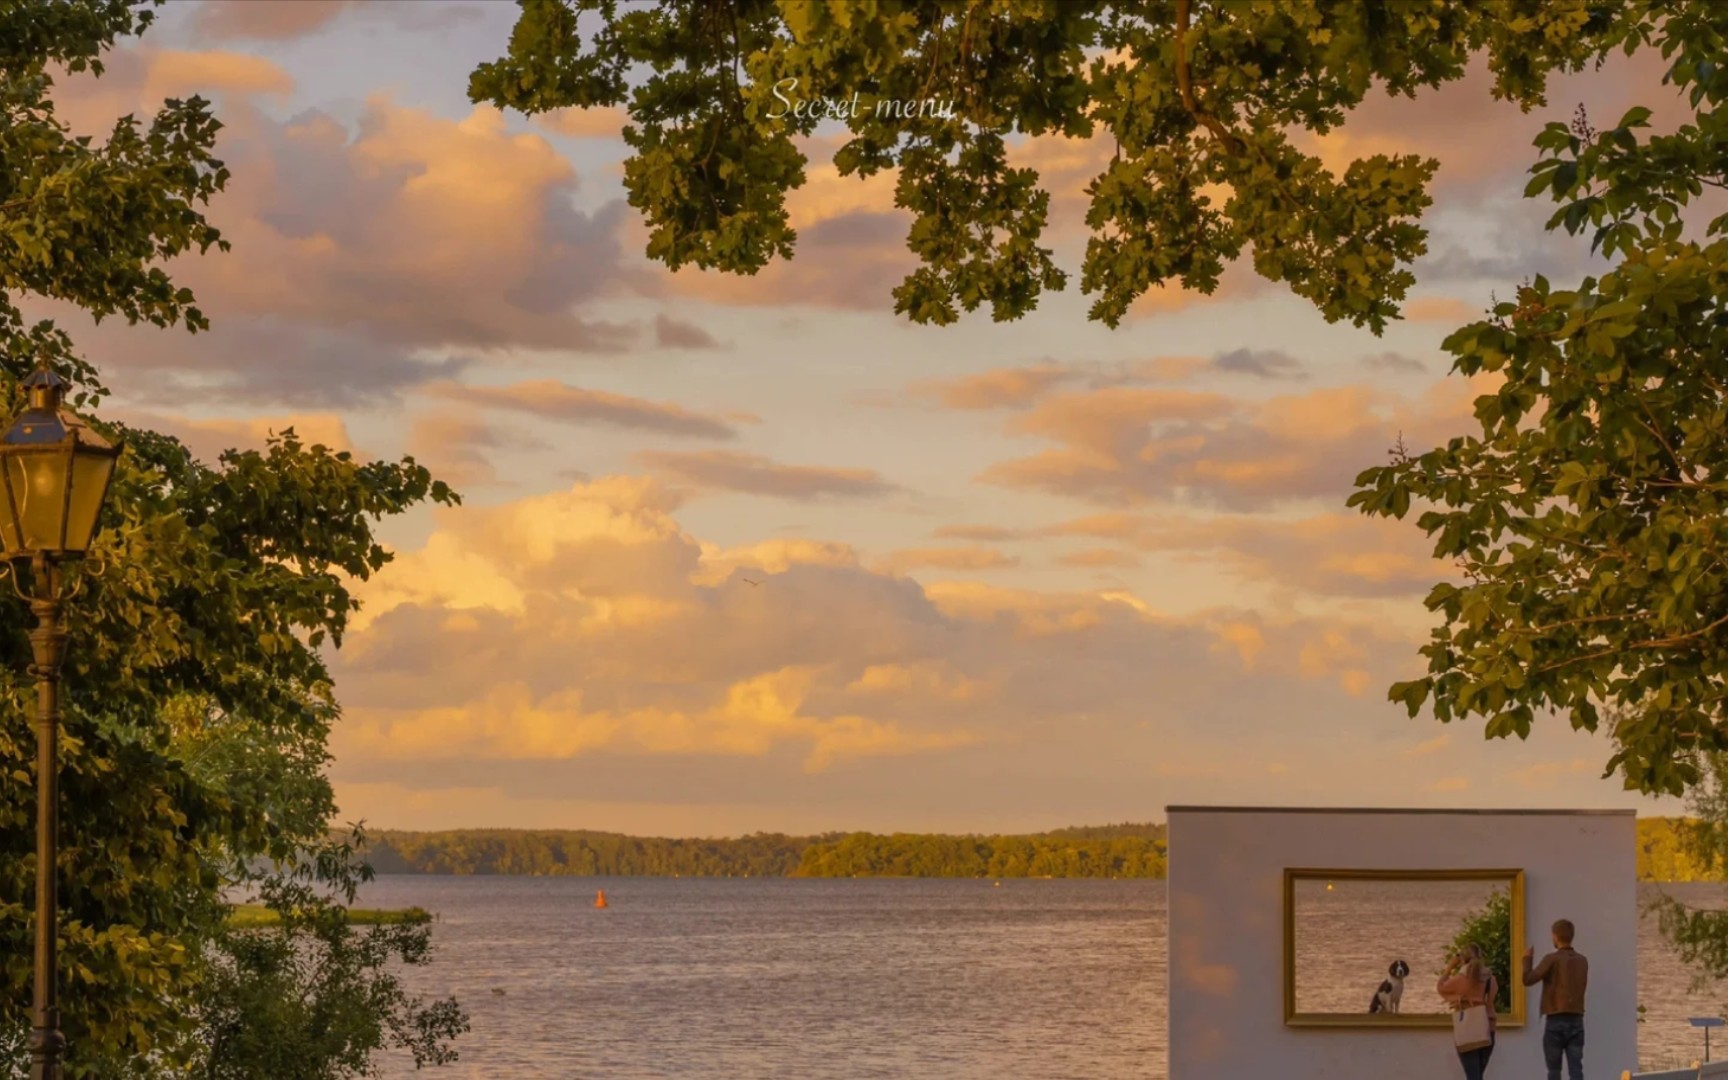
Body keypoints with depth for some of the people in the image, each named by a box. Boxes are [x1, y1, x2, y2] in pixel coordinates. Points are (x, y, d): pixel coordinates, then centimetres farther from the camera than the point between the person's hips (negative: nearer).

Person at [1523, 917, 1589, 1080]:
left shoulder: (1552, 959, -8)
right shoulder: (1582, 961, 8)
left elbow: (1528, 979, -9)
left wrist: (1528, 958, 8)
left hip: (1555, 1020, -4)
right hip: (1576, 1020, 4)